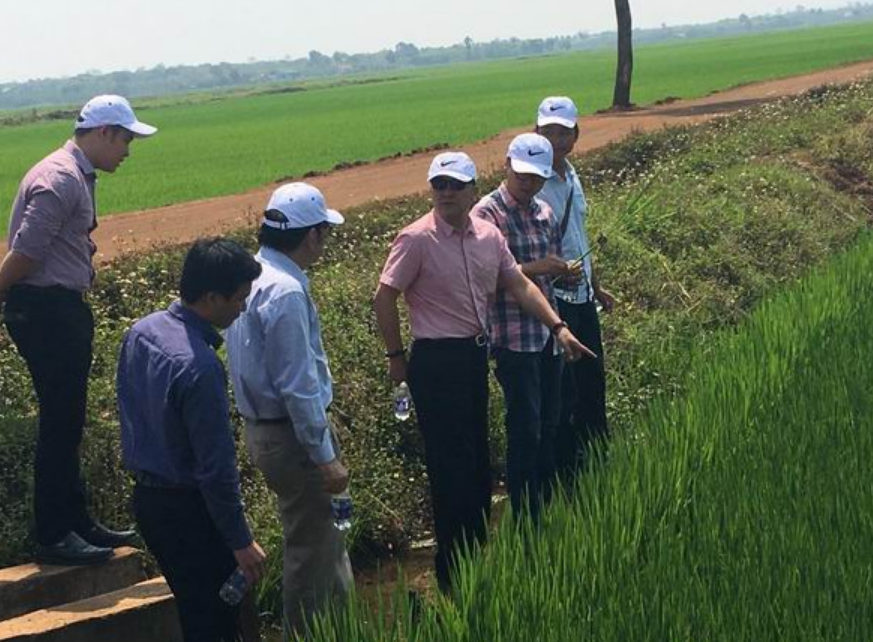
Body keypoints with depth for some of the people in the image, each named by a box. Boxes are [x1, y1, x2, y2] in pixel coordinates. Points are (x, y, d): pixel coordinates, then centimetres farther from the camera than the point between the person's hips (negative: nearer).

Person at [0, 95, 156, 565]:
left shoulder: (78, 177, 16)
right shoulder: (61, 179, -19)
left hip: (62, 309, 11)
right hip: (46, 310, -11)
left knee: (66, 423, 17)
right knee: (60, 424, -4)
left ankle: (76, 524, 27)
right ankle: (53, 538, 4)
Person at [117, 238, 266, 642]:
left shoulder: (140, 332, -1)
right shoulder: (200, 367, -28)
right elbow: (216, 467, -24)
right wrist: (240, 541, -15)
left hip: (145, 499, 9)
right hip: (189, 511, -9)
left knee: (193, 607, 20)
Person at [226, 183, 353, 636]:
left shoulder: (251, 274, 6)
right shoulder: (285, 292, -24)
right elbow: (297, 386, -24)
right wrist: (325, 456, -18)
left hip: (265, 425, 10)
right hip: (291, 434, -10)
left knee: (325, 530, 22)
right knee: (309, 547, 3)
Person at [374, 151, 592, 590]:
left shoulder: (488, 236, 4)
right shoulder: (416, 239, -15)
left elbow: (519, 284, 8)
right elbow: (384, 300, -11)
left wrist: (558, 328, -1)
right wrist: (396, 357, -7)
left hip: (475, 355, 7)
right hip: (436, 360, -7)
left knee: (477, 459, 17)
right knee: (452, 467, -3)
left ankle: (477, 551, 32)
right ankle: (453, 573, 8)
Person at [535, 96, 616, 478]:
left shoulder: (572, 177, 9)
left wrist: (596, 287, 24)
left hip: (583, 299, 9)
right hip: (553, 300, -9)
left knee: (592, 380, 19)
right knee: (561, 392, 0)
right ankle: (564, 469, 11)